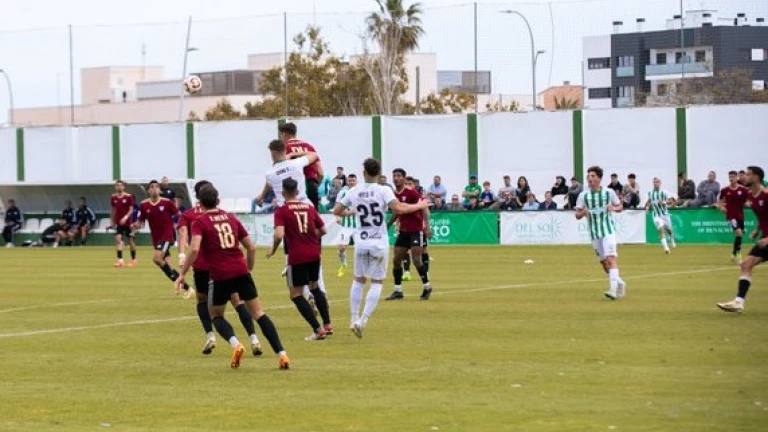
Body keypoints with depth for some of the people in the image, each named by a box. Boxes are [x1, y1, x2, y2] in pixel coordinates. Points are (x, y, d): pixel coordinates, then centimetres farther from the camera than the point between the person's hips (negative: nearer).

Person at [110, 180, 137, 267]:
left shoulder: (129, 197, -8)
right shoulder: (113, 197, 3)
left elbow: (131, 210, -9)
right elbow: (113, 210, 13)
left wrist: (125, 217, -23)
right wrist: (112, 221, 14)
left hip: (127, 222, -2)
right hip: (118, 223, 2)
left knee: (130, 240, 6)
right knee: (118, 239, -14)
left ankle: (133, 259, 22)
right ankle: (120, 260, -19)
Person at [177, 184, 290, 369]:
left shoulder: (199, 222, 1)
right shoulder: (231, 218, 16)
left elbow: (194, 248, -15)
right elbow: (251, 246, 17)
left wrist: (182, 274, -9)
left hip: (220, 275, -3)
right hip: (241, 271, 4)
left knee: (216, 316, 16)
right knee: (259, 313, 9)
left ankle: (235, 344, -13)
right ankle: (281, 353, -4)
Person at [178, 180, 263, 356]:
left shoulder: (187, 215, 11)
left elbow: (183, 233, -6)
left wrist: (182, 255, -19)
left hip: (201, 266, 0)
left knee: (202, 300, 22)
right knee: (238, 301, 2)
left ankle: (210, 335, 2)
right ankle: (253, 338, -13)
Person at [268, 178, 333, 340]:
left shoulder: (282, 211, -7)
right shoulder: (309, 207, 8)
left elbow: (279, 235, -20)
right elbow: (323, 230, 12)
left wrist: (273, 251, -3)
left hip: (297, 257, -5)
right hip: (314, 254, 5)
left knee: (296, 294, 5)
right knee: (314, 287, 25)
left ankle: (318, 329, -4)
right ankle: (327, 325, 26)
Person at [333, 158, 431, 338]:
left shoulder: (354, 192, 1)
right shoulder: (383, 190, -9)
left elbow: (336, 211, 9)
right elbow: (398, 209, -23)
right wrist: (419, 206, -10)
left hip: (361, 242, 3)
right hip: (379, 243, -3)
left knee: (359, 280, 18)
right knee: (376, 282, 5)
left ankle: (354, 320, 15)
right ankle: (363, 321, -8)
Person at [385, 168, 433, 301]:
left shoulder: (411, 193, -13)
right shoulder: (394, 195, 6)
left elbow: (424, 208, -17)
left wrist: (426, 225, -27)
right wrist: (387, 226, 19)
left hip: (416, 230, -7)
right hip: (403, 231, 7)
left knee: (416, 259, -12)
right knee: (396, 260, 3)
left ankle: (427, 287, 3)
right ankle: (398, 290, 11)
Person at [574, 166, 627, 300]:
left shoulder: (609, 192, -2)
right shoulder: (583, 195, 2)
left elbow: (620, 207, 10)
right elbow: (577, 215, 3)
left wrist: (614, 208, -13)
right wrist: (583, 212, -19)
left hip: (608, 230, -4)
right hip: (594, 233, 4)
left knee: (610, 259, -19)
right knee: (603, 262, 9)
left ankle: (613, 289, -27)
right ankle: (619, 283, 31)